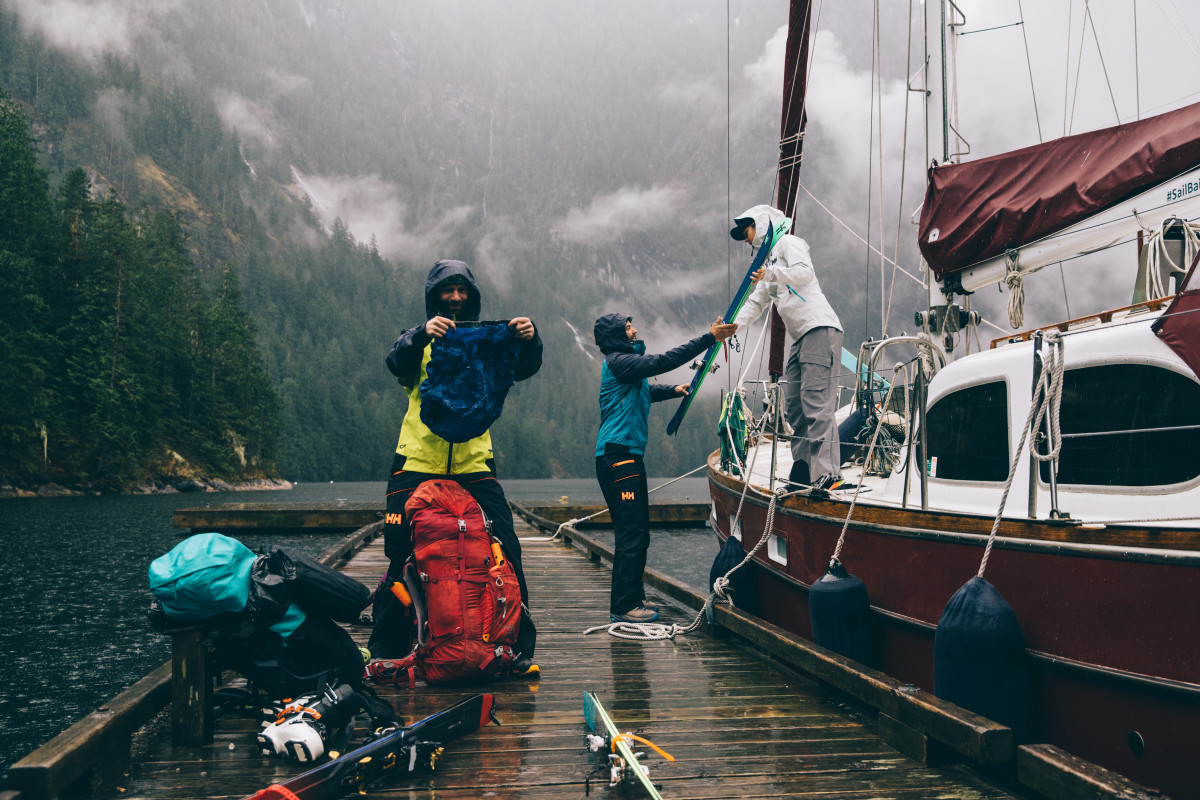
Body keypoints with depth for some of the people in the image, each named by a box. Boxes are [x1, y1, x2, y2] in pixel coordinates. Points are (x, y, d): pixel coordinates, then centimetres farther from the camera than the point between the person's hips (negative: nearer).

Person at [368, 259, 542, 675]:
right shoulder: (420, 339, 9)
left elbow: (522, 368, -2)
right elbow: (398, 363, -12)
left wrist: (530, 340, -23)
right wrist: (422, 334, -32)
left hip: (474, 465, 1)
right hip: (417, 464, -1)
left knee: (504, 554, -5)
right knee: (402, 556, 2)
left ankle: (519, 647, 6)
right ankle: (387, 651, 16)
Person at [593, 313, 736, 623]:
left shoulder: (626, 362, 21)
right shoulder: (618, 362, -11)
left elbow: (645, 389, 40)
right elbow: (662, 362, -21)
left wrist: (673, 390, 29)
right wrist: (709, 338, -21)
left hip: (627, 456, 11)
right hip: (617, 455, -11)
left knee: (637, 532, 15)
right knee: (631, 533, -11)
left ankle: (632, 596, 25)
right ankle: (623, 607, -8)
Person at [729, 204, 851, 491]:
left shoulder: (788, 242, 3)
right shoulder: (768, 262, 29)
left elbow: (805, 272, -16)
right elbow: (756, 304, 27)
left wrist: (772, 273, -17)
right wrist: (732, 326, 12)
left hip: (820, 329, -10)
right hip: (800, 338, 10)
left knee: (816, 403, -19)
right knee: (794, 408, 5)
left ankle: (828, 476, -26)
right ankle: (802, 475, 8)